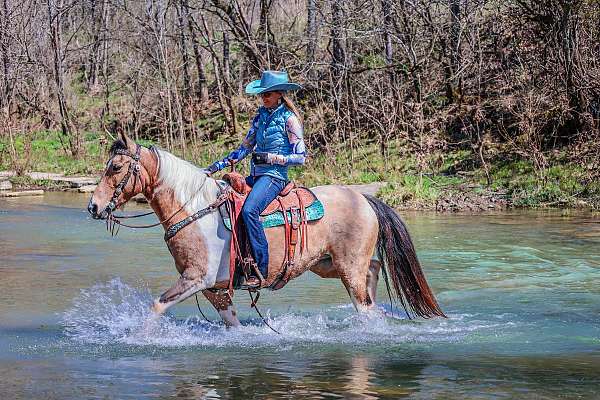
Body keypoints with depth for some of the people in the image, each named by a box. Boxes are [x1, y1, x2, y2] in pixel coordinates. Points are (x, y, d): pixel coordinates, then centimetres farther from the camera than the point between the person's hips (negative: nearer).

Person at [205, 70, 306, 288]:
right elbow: (244, 148, 18)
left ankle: (261, 270, -31)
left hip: (275, 176, -8)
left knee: (249, 210, -33)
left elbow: (301, 157, -6)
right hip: (256, 175, 8)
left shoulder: (289, 119, -5)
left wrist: (272, 158, -16)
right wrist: (216, 166, 10)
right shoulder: (261, 115, 15)